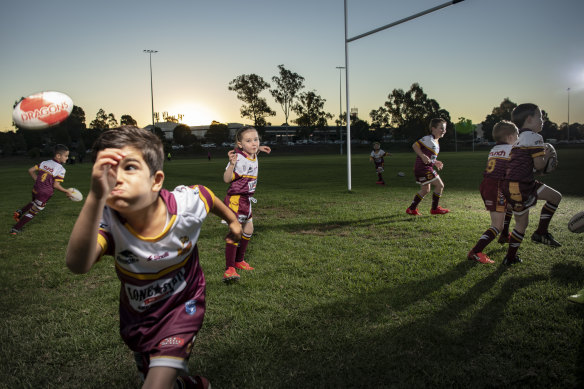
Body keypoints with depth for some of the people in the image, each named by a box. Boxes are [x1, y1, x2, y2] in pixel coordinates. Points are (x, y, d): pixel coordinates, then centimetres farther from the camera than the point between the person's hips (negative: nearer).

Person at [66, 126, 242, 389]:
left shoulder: (187, 203, -28)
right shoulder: (107, 221, -31)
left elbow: (209, 197, -3)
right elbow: (78, 265, -51)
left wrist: (232, 220, 16)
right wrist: (96, 197, -64)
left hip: (183, 305, -2)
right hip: (137, 315, 2)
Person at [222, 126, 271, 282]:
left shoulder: (253, 156, 6)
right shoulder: (238, 158, -20)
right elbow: (227, 179, -25)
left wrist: (259, 149, 20)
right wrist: (232, 164, -39)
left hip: (246, 199, 9)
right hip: (235, 199, -9)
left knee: (248, 230, 18)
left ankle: (239, 260, 34)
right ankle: (229, 268, -13)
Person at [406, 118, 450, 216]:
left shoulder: (435, 142, 18)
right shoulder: (428, 139, -12)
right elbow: (415, 145, -19)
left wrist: (435, 162, 17)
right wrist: (423, 156, -28)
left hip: (427, 168, 11)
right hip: (424, 168, -11)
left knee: (425, 190, 17)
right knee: (439, 185, -5)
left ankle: (411, 209, 21)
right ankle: (435, 209, 6)